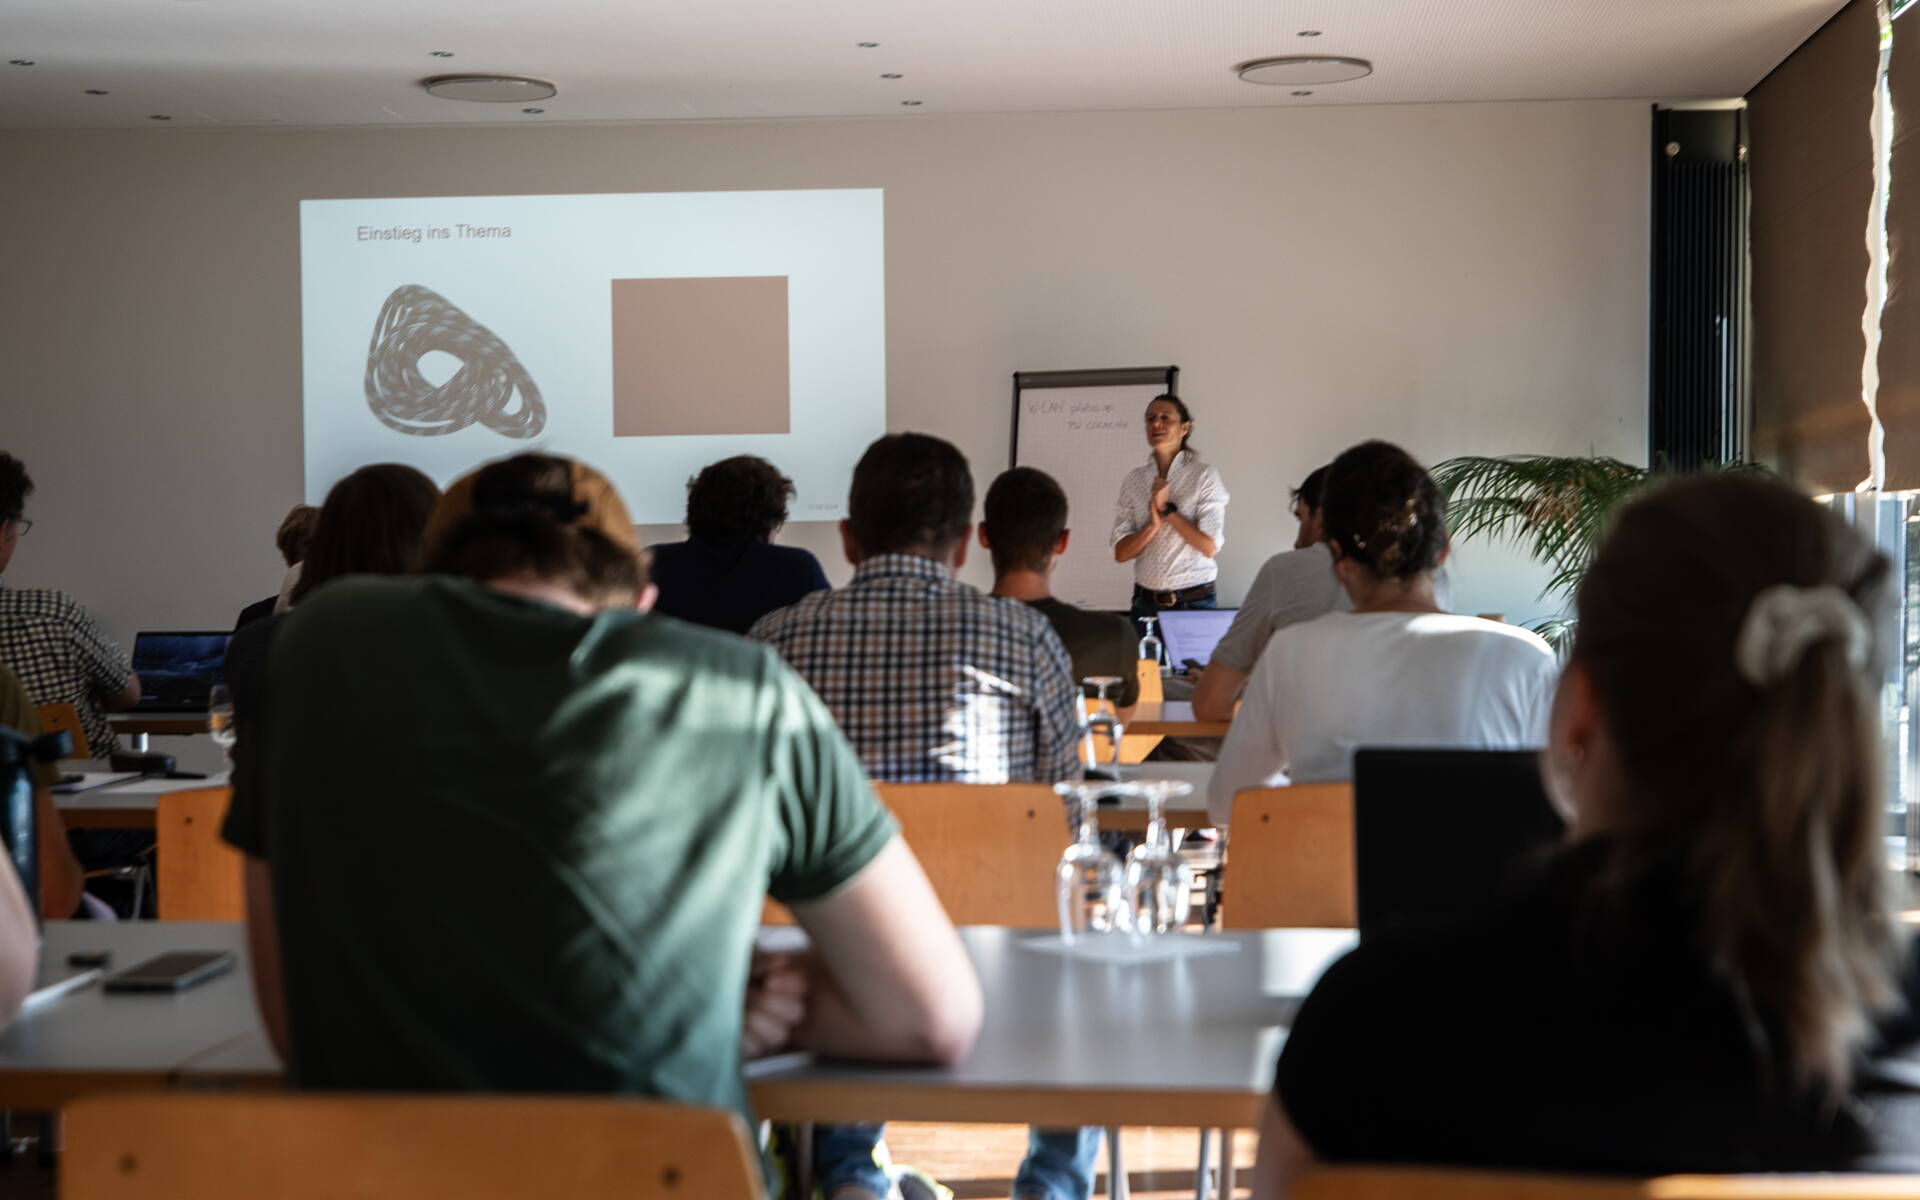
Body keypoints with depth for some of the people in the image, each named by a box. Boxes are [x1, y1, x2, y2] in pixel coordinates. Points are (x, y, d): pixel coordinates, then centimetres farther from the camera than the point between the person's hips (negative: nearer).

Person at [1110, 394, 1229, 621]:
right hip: (1146, 602, 3)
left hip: (1195, 602, -3)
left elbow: (1210, 547, -10)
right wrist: (1154, 523, -15)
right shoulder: (1133, 480, 6)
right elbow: (1120, 553, 1)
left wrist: (1167, 509, -14)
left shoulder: (1204, 476, -3)